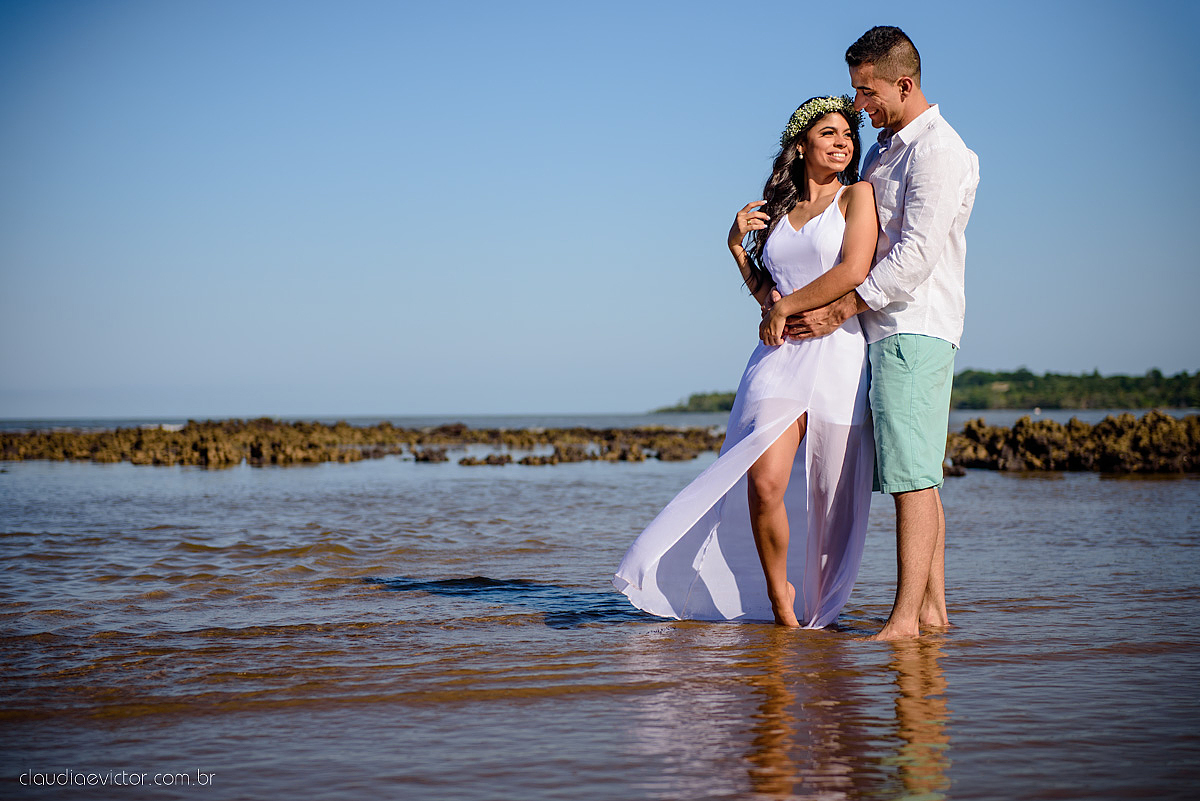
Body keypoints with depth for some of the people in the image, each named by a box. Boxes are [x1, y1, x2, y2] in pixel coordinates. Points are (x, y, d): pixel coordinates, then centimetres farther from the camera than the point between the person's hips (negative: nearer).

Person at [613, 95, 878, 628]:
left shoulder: (857, 196, 6)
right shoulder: (778, 210, 20)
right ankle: (778, 597, 4)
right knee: (764, 482, -16)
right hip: (781, 355, 3)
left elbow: (854, 271, -9)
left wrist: (786, 307, -2)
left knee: (830, 499, 1)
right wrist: (738, 247, 11)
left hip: (839, 354, -3)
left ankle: (818, 606, 21)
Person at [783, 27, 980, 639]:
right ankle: (933, 607, 13)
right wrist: (792, 297, 15)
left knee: (911, 477, -13)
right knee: (917, 478, 9)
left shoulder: (938, 150, -10)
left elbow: (916, 254, -18)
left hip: (915, 330, -10)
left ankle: (905, 618, -16)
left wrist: (841, 310, -16)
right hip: (885, 329, 10)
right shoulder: (883, 150, 20)